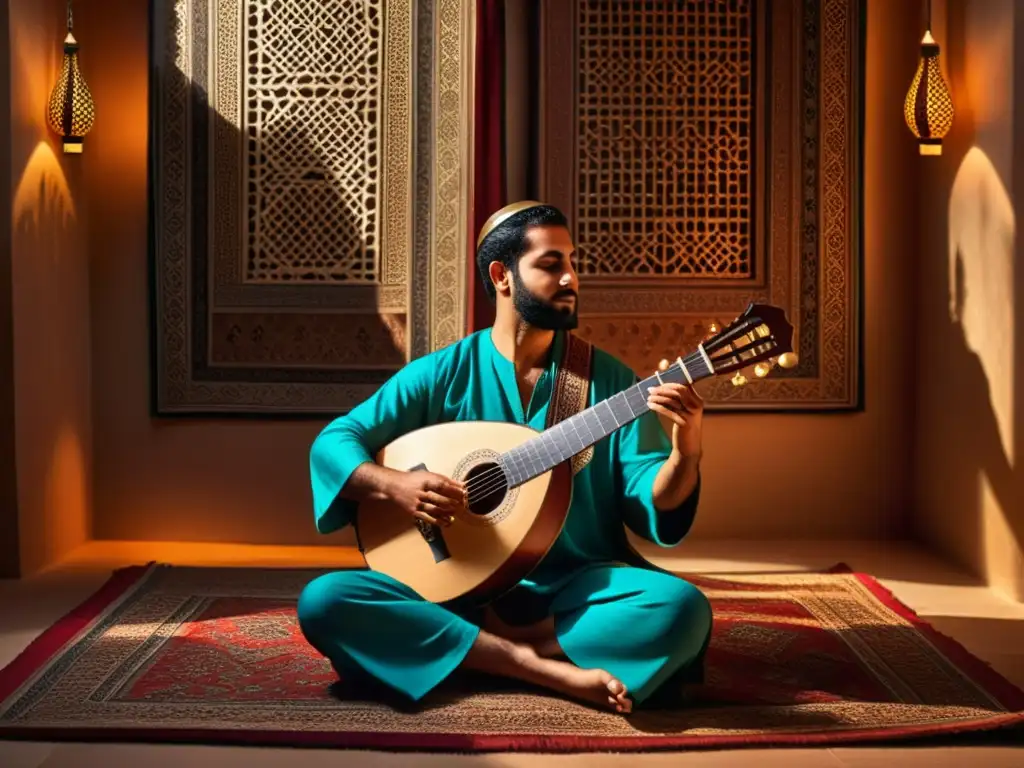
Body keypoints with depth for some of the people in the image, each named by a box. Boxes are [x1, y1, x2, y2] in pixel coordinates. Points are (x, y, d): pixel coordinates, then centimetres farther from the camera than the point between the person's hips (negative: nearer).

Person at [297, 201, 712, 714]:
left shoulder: (608, 379, 4)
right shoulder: (441, 374, 3)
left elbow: (651, 503, -2)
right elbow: (333, 442, 2)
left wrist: (685, 454, -24)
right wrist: (396, 486, -18)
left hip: (579, 591, 0)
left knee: (683, 609, -30)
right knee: (323, 601, -25)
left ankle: (497, 645, -16)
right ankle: (550, 670, -26)